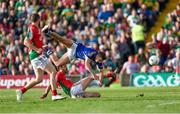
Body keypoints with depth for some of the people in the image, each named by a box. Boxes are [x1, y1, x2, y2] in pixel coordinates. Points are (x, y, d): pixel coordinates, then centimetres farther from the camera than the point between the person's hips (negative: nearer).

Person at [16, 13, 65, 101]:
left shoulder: (35, 28, 15)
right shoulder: (32, 29, -14)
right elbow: (26, 42, -20)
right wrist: (36, 49, -22)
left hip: (38, 55, 10)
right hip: (37, 55, -10)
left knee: (38, 79, 12)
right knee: (53, 72, -11)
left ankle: (21, 91, 15)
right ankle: (54, 95, -12)